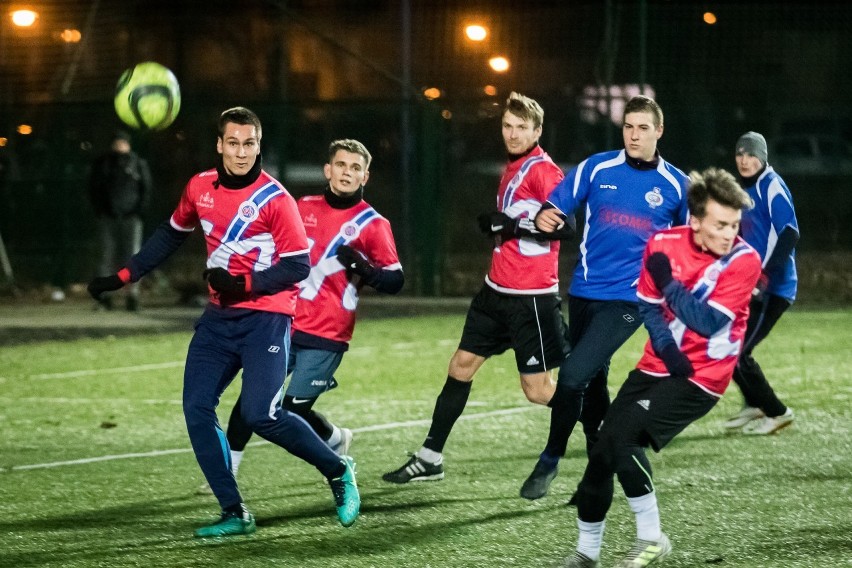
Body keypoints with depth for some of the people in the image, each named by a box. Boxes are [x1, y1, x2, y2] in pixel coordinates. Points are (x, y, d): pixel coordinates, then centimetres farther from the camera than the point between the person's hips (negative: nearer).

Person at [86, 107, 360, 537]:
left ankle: (339, 472, 6)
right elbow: (171, 235, 20)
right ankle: (234, 514, 3)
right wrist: (122, 277, 18)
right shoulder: (200, 188, 4)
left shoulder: (274, 199, -13)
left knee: (261, 414, -17)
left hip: (266, 317, -6)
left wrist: (242, 284, -23)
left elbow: (297, 266, -12)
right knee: (196, 409, -4)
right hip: (220, 317, 6)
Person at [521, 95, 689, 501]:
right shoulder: (596, 168, 1)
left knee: (572, 376, -18)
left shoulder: (675, 185, -1)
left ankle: (550, 461, 0)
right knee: (592, 383, 15)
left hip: (628, 298, -3)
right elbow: (556, 207, 0)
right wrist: (545, 218, -22)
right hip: (584, 292, 3)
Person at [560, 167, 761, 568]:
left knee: (621, 437, -22)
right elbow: (648, 306, 6)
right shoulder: (663, 244, -4)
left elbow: (707, 322, -19)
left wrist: (668, 282, -15)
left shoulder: (743, 260, -15)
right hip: (658, 365, 5)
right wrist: (667, 349, -10)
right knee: (601, 450, 2)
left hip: (701, 376, -5)